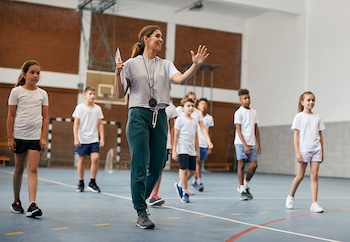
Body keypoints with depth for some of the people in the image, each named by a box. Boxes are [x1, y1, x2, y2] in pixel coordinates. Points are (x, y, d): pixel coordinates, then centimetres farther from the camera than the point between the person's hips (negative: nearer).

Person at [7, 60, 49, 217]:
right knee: (19, 168, 10)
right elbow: (11, 116, 0)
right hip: (19, 136, -1)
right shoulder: (16, 91, 0)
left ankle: (32, 205, -15)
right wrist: (10, 137, -4)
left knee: (33, 169, -9)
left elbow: (45, 117, 6)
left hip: (35, 137, 1)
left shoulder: (42, 94, 5)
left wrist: (44, 137, -1)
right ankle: (16, 201, 26)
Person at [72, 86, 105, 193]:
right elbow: (76, 124, -3)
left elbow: (100, 124, 10)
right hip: (82, 139, -2)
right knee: (81, 160, 5)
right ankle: (81, 183, 17)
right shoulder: (80, 107, -1)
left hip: (94, 139, 2)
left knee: (95, 158, -11)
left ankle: (92, 182, 1)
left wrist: (102, 138, 3)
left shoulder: (98, 108, 7)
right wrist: (76, 138, -9)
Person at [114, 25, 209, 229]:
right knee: (140, 166, -6)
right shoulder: (131, 64, 3)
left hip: (160, 118, 4)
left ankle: (140, 199, 31)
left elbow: (180, 79, -10)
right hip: (139, 116, -4)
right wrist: (118, 73, -16)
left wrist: (196, 65, -26)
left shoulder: (166, 65, 11)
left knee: (157, 167, 7)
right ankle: (142, 213, 4)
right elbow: (120, 94, 1)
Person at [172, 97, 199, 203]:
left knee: (192, 170, 6)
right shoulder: (180, 120, -3)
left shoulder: (195, 121, 14)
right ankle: (185, 193, 2)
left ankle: (180, 185, 29)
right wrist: (174, 150, -8)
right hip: (182, 149, -6)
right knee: (184, 170, -7)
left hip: (192, 150, 6)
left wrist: (197, 151, 16)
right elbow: (176, 135, -5)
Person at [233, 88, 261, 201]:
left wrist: (258, 144, 11)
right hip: (241, 143, -5)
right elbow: (238, 130, -9)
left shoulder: (254, 112, 13)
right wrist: (245, 145, -16)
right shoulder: (238, 112, -5)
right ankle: (242, 190, 4)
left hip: (252, 143, 5)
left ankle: (245, 185, 18)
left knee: (254, 165, -2)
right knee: (241, 165, -3)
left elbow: (256, 129, 17)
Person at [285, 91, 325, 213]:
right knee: (300, 176, 3)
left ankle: (314, 203, -1)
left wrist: (322, 151, 8)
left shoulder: (317, 117, 10)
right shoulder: (299, 117, 0)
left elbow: (320, 135, 13)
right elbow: (296, 135, -3)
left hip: (316, 150, 3)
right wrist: (297, 152, -10)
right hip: (304, 150, -3)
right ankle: (290, 196, 25)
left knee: (314, 175, -2)